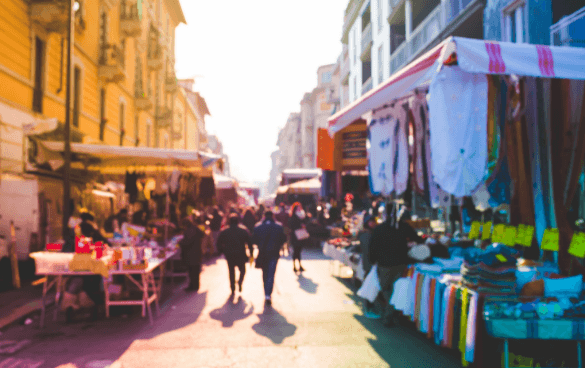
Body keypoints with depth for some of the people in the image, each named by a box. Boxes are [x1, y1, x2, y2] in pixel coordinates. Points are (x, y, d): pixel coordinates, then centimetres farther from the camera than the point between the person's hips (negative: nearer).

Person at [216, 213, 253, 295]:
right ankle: (240, 283, -5)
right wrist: (251, 253, 3)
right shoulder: (244, 230, -4)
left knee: (231, 272, 14)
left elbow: (219, 243, -1)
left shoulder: (224, 231, -2)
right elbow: (249, 243, -5)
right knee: (242, 270, 18)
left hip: (229, 255, 1)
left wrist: (223, 251, 10)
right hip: (240, 255, -1)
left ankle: (233, 289, 14)